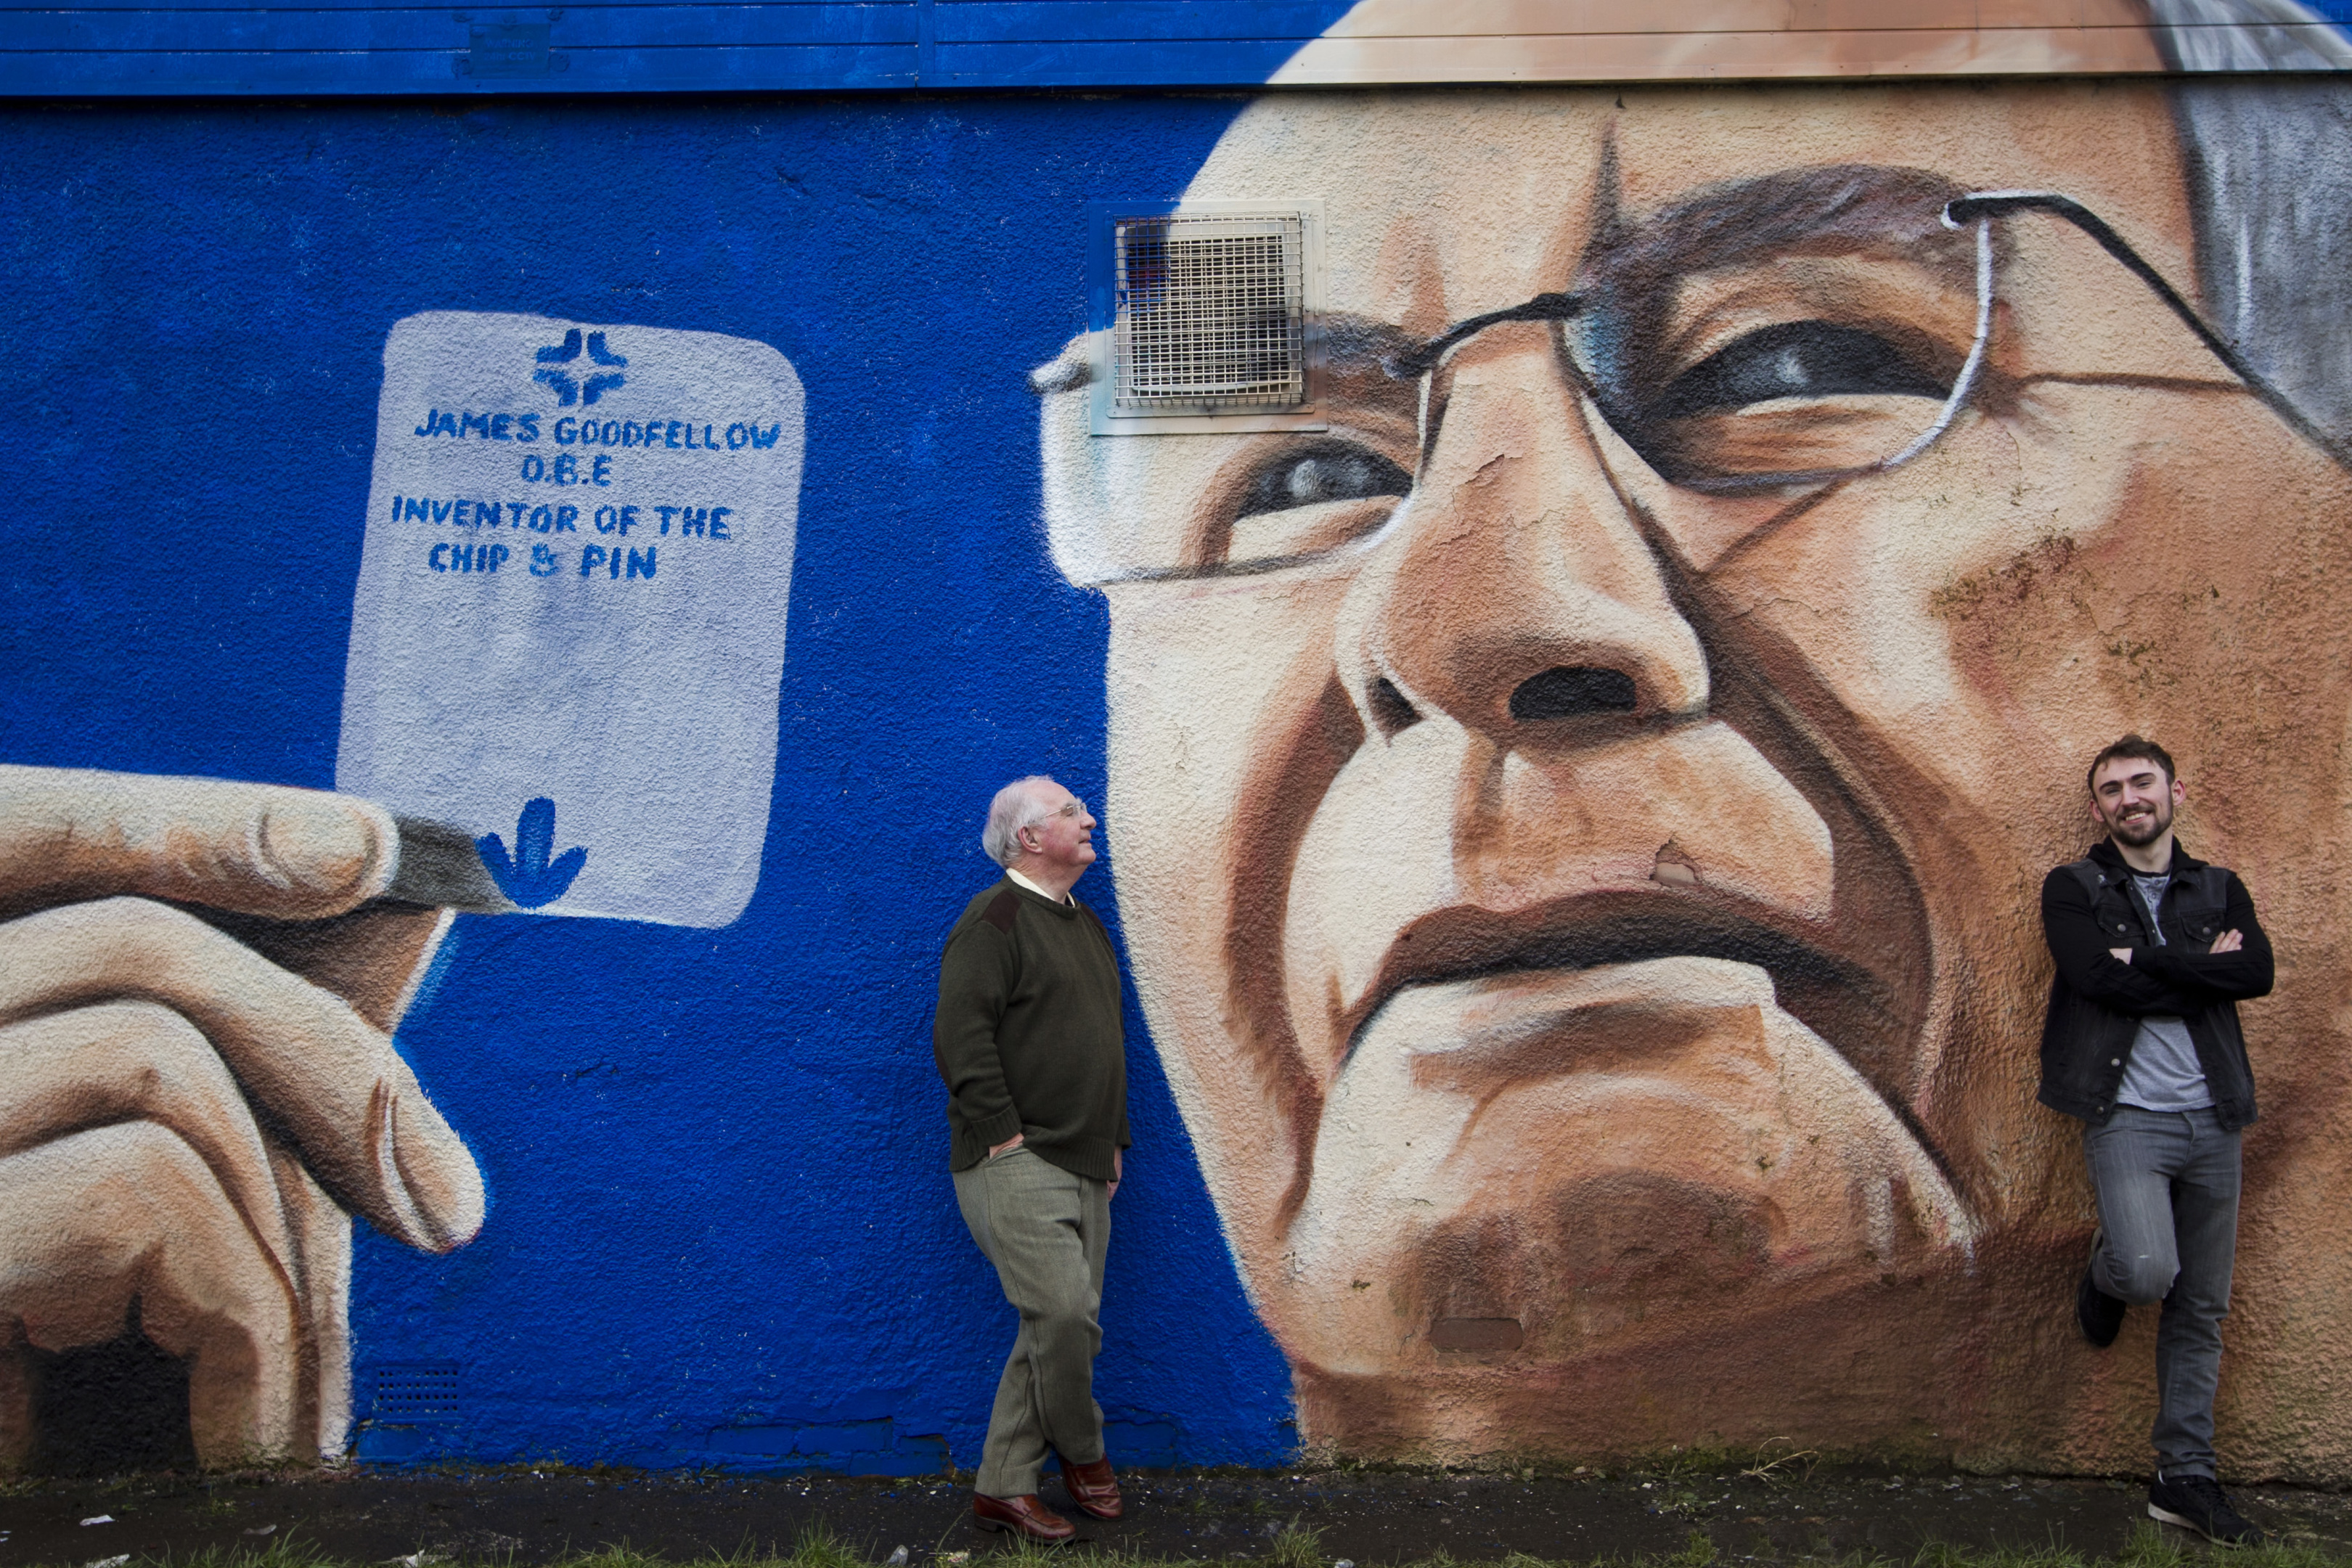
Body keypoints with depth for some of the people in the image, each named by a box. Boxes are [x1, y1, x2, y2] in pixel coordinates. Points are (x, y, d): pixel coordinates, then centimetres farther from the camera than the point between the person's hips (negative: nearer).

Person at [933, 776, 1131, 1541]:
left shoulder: (1084, 924, 20)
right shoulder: (993, 919, -8)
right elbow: (961, 1034, -17)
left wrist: (1113, 1137, 22)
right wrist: (1003, 1133, -18)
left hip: (1083, 1165, 9)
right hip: (1016, 1161, -9)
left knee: (1064, 1322, 8)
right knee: (1063, 1310, -16)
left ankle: (1003, 1487, 17)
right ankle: (1082, 1452, 10)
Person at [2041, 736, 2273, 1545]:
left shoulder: (2220, 890, 12)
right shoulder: (2073, 889, 2)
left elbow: (2257, 972, -7)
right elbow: (2102, 979, -15)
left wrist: (2146, 957, -13)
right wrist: (2203, 971, -9)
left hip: (2213, 1118, 4)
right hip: (2129, 1114, -4)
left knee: (2202, 1308, 8)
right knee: (2149, 1270, -22)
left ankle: (2185, 1476, 18)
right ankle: (2105, 1271, 15)